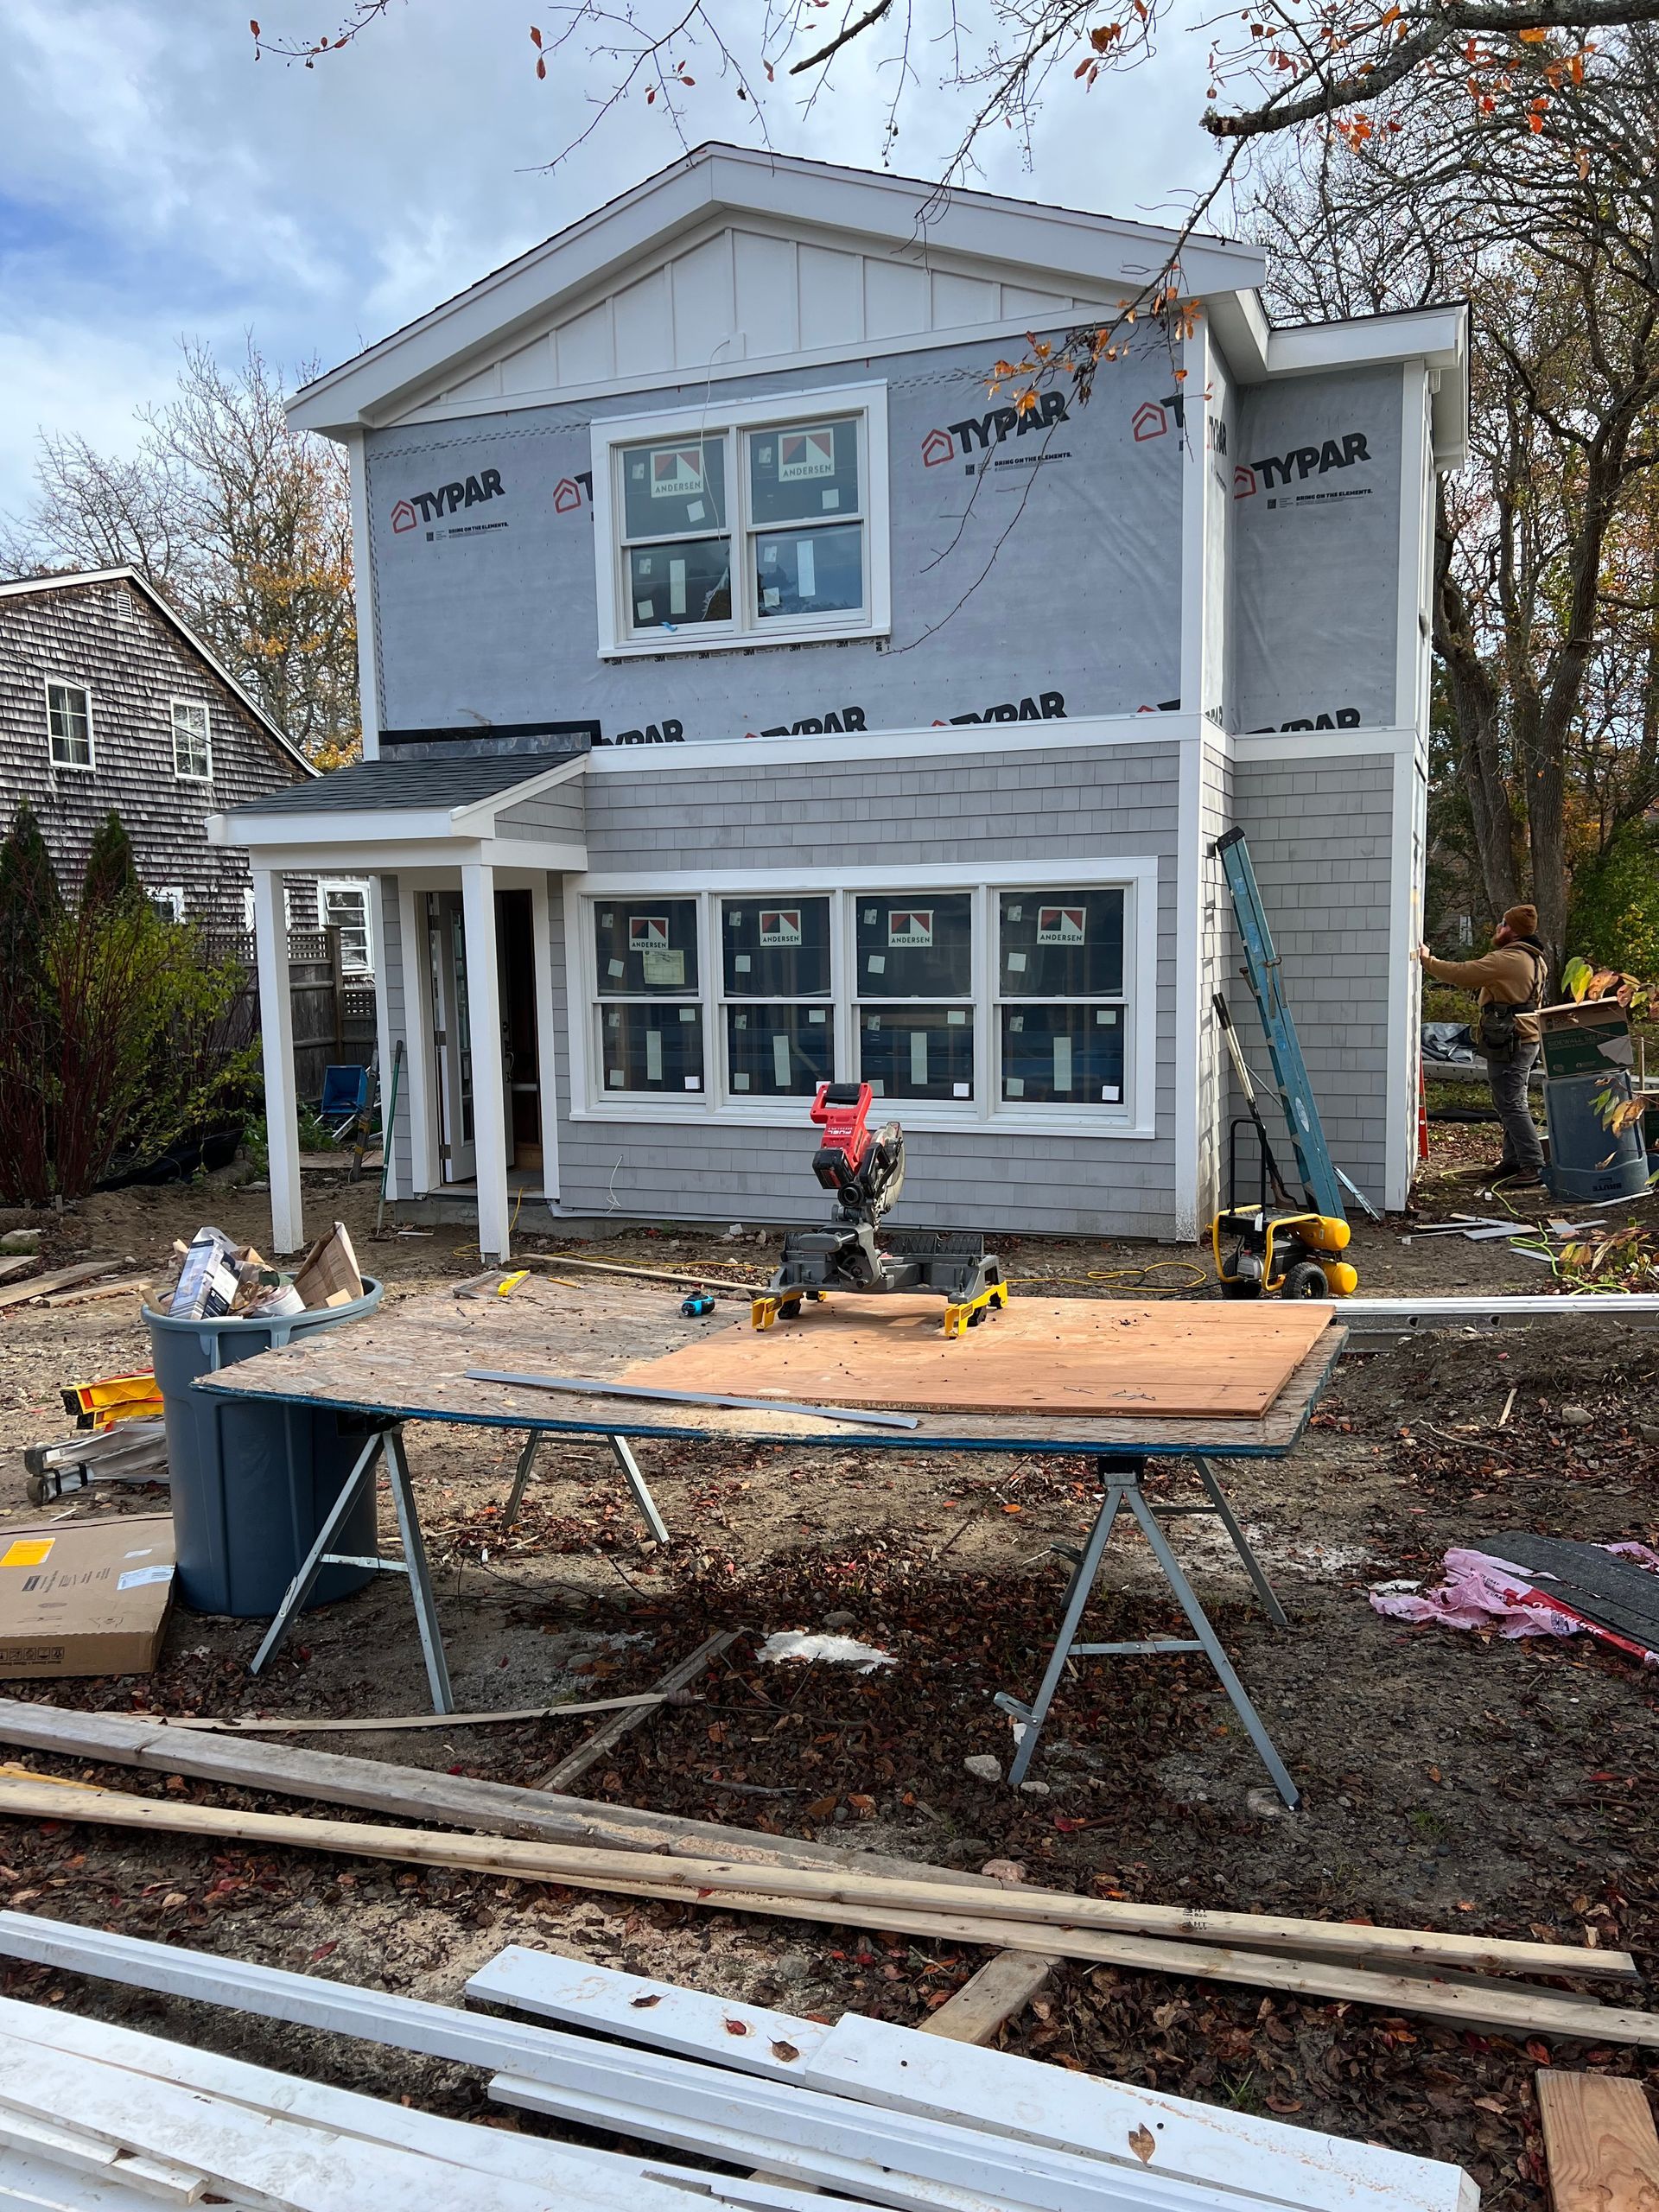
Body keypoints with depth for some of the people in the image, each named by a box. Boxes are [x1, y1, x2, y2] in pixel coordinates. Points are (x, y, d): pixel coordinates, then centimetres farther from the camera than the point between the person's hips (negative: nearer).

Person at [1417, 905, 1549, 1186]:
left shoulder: (1507, 959, -19)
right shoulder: (1534, 958, 16)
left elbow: (1462, 974, -21)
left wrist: (1428, 960, -8)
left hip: (1509, 1045, -11)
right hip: (1523, 1039, 11)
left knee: (1512, 1105, -8)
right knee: (1511, 1104, 16)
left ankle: (1534, 1166, -9)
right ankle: (1513, 1161, 23)